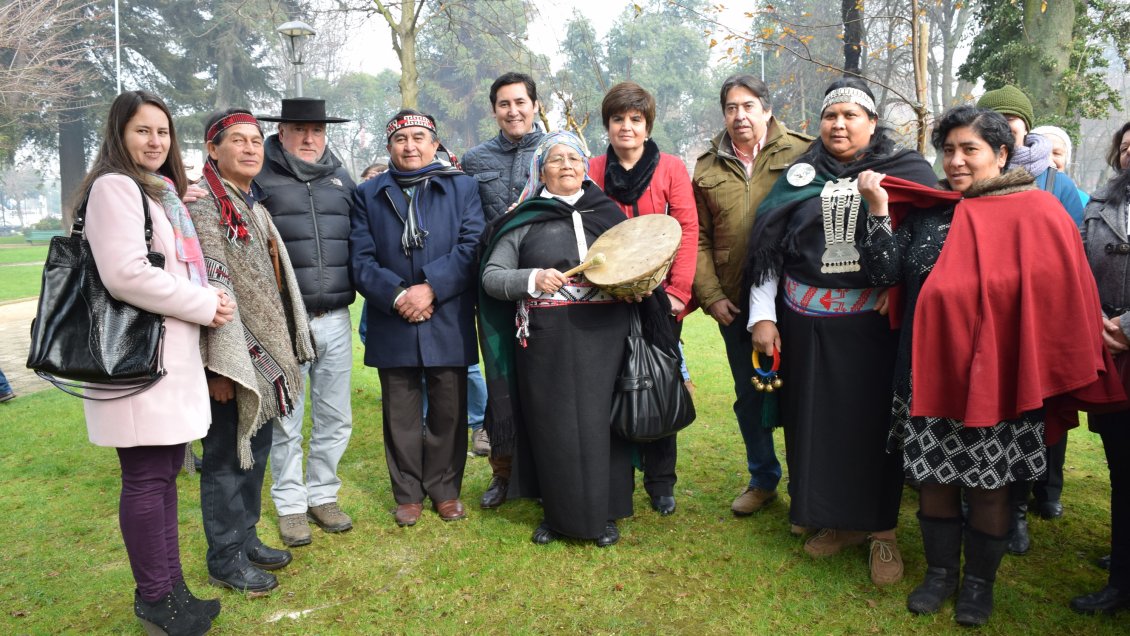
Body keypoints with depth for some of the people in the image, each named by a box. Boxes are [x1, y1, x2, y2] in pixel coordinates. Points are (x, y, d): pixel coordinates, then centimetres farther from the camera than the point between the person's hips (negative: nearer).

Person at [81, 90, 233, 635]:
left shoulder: (163, 192, 19)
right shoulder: (114, 187, -9)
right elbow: (125, 275, -21)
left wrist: (209, 298, 9)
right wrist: (205, 305, -15)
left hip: (173, 352, 9)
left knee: (165, 474, 14)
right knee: (147, 479, -1)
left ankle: (169, 586, 24)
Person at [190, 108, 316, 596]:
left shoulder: (254, 205, 15)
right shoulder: (205, 203, -13)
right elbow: (212, 286, -19)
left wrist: (290, 347, 18)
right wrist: (220, 363, -23)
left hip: (266, 353, 9)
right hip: (233, 355, -9)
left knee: (256, 449, 17)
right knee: (227, 457, 3)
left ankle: (246, 538, 32)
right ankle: (225, 560, 17)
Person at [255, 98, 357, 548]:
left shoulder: (342, 180, 14)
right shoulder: (260, 179, 0)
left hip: (335, 318, 4)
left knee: (335, 418, 10)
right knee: (286, 421, 5)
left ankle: (322, 495, 26)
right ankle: (290, 505, 19)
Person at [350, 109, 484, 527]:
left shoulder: (462, 187, 6)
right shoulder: (369, 194, 10)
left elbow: (471, 246, -5)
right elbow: (361, 259, 1)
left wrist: (431, 288, -16)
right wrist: (396, 295, -15)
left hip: (448, 323, -1)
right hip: (392, 326, 1)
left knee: (448, 411, 8)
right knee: (401, 414, 9)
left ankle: (445, 489, 24)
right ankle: (408, 493, 24)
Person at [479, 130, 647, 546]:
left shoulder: (607, 212, 12)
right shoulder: (524, 221, 6)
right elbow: (491, 276, 1)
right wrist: (532, 279, -16)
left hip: (602, 336, 1)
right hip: (546, 340, -1)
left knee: (598, 421, 1)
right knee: (553, 426, 4)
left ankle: (602, 514, 18)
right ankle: (559, 514, 22)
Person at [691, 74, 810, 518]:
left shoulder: (798, 154, -1)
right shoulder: (708, 168, 8)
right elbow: (699, 238, 6)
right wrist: (710, 295, -3)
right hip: (735, 304, 3)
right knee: (748, 395, 14)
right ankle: (762, 479, 32)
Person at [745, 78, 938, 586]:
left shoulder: (906, 170, 5)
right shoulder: (800, 176, 10)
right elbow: (767, 244, 7)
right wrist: (762, 315, 0)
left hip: (874, 321, -2)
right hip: (806, 320, 2)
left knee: (875, 418, 3)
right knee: (816, 417, 7)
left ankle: (882, 529, 19)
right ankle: (836, 520, 24)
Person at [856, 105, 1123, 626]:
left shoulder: (1037, 212, -5)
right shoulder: (926, 209, 4)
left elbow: (1063, 295, -3)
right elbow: (884, 274, -3)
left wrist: (1053, 376, -4)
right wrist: (878, 211, -12)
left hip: (996, 380, -2)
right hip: (930, 376, 3)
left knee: (987, 485, 10)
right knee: (934, 479, 12)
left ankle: (979, 581, 31)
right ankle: (940, 571, 33)